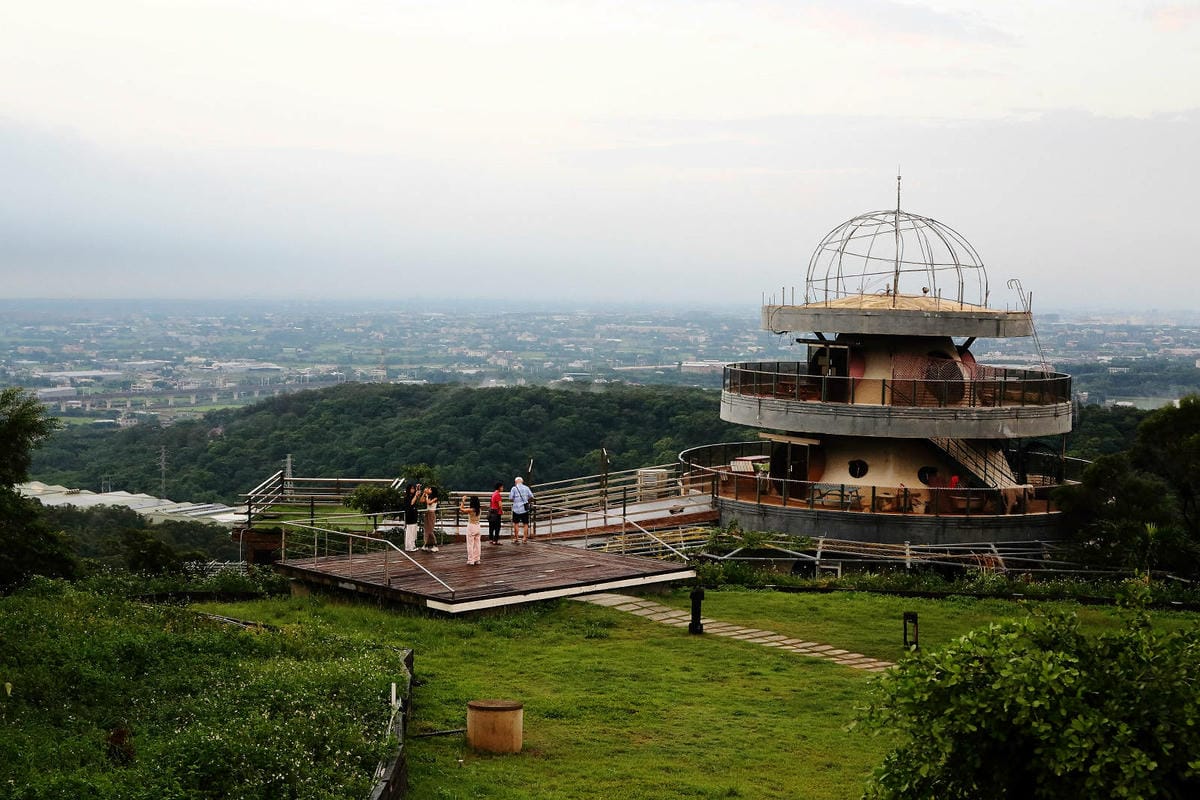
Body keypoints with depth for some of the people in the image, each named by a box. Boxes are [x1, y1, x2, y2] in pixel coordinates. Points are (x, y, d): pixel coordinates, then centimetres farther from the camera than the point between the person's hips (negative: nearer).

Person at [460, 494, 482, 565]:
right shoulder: (478, 510, 4)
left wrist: (463, 501, -5)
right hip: (477, 527, 7)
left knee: (470, 545, -1)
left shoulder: (470, 510, -17)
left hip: (471, 527, -7)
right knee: (476, 544, 11)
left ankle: (470, 560, 0)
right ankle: (476, 559, 16)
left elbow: (461, 509, -13)